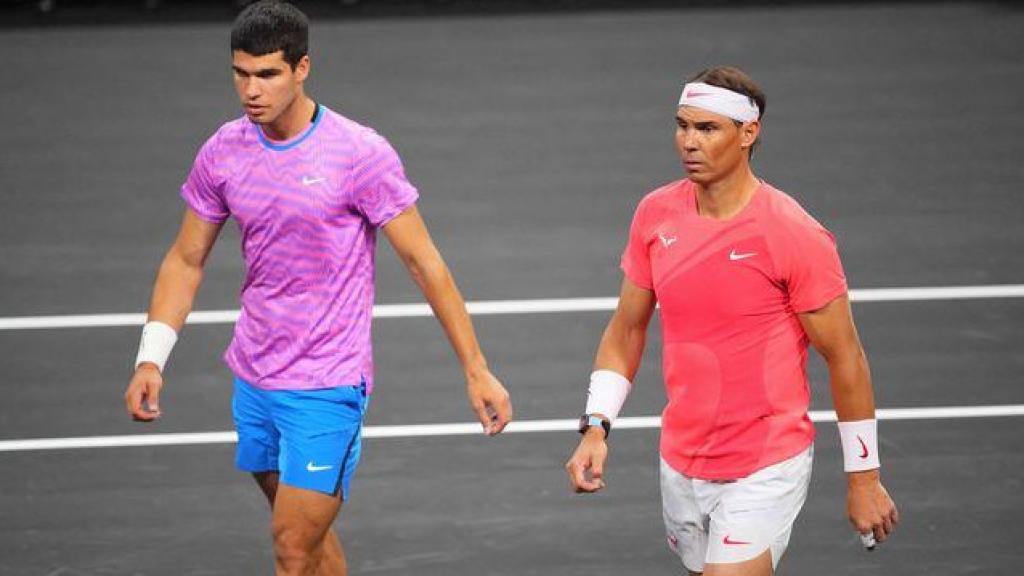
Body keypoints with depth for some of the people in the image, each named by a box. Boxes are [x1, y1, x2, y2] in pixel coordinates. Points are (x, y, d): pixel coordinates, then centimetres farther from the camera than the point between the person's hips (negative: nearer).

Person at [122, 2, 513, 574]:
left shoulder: (360, 154, -14)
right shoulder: (223, 152, 1)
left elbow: (424, 263, -8)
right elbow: (186, 260, 11)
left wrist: (477, 372, -8)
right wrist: (151, 359, 0)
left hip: (328, 386, -6)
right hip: (254, 378, 6)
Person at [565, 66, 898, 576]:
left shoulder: (795, 236, -16)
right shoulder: (655, 214, 1)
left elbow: (844, 358, -9)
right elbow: (626, 330, 13)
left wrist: (863, 477, -5)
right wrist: (596, 426, 0)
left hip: (765, 471, -6)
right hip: (680, 468, 6)